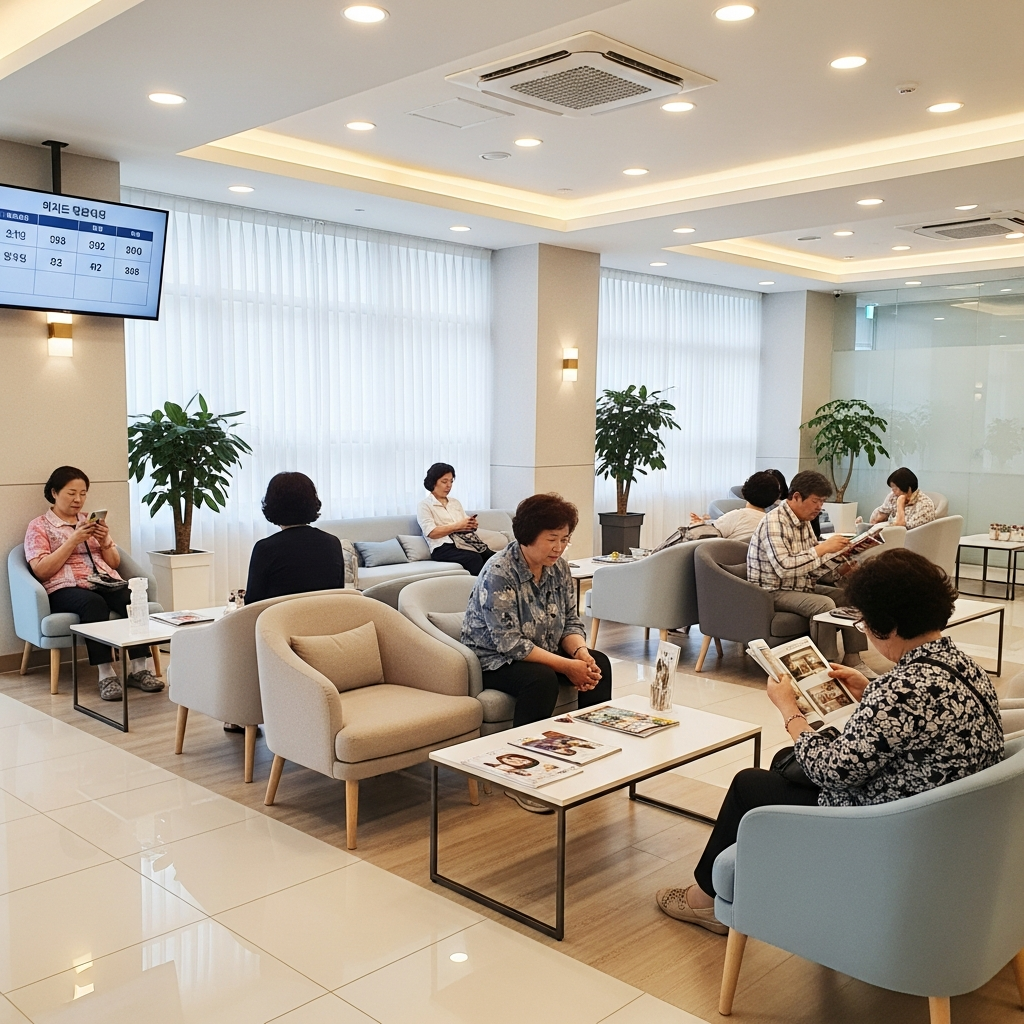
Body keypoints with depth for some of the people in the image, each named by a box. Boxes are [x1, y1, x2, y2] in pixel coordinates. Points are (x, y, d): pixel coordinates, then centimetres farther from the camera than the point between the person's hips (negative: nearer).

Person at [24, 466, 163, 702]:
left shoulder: (93, 521, 23)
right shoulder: (38, 526, 9)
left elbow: (115, 563, 20)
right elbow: (41, 571, -5)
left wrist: (105, 541, 0)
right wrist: (73, 541, -11)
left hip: (105, 583, 4)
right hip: (66, 589, -4)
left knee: (133, 598, -31)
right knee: (94, 603, -39)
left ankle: (139, 669, -32)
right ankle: (105, 674, -38)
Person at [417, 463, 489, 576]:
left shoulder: (455, 502, 28)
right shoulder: (424, 506, 9)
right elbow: (431, 532, -6)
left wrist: (472, 525, -1)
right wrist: (458, 526, -11)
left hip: (464, 543, 5)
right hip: (443, 548, -5)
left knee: (490, 555, -29)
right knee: (475, 558, -36)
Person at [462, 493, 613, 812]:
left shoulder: (559, 567, -2)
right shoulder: (499, 574, -25)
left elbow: (571, 621, 4)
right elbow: (510, 643, -28)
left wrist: (581, 652, -19)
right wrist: (566, 666, -30)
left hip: (543, 652, 7)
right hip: (493, 659, -7)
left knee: (599, 663, -11)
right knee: (542, 678, -34)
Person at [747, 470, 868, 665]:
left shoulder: (804, 521, 9)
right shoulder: (774, 522, -21)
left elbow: (814, 562, 12)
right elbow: (784, 567, -32)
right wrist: (823, 548, -28)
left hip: (802, 587, 9)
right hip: (774, 592, -9)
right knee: (824, 604, -29)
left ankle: (852, 659, 0)